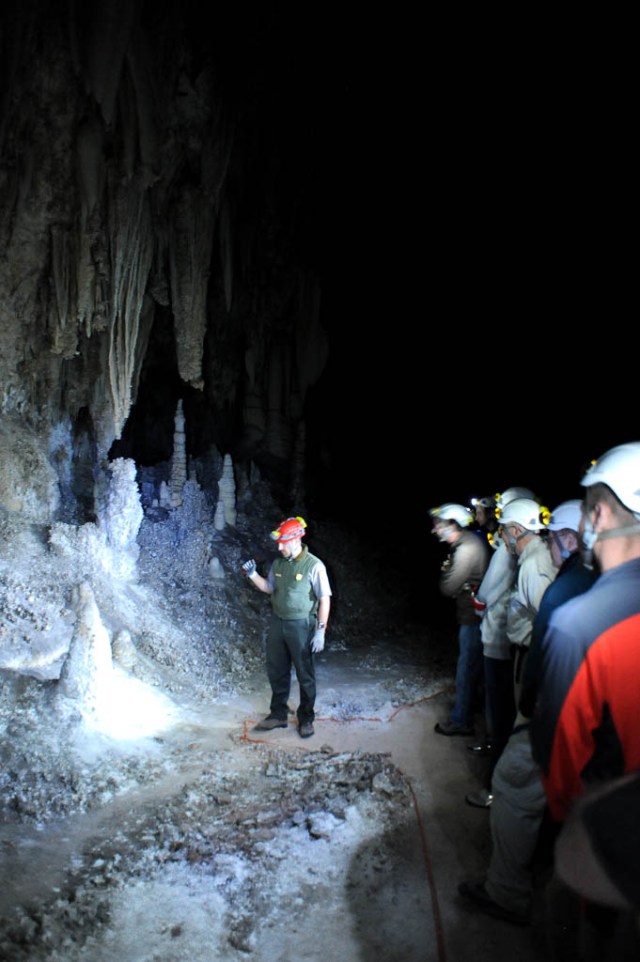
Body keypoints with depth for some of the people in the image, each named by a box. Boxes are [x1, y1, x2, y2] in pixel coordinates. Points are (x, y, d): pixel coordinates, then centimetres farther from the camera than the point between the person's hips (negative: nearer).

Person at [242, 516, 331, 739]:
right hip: (277, 624, 6)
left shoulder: (314, 565, -15)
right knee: (276, 672, 14)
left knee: (305, 676, 8)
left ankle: (306, 719, 22)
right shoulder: (278, 564, 3)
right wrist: (253, 575, -1)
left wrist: (320, 631, -16)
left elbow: (324, 599, -13)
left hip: (301, 626, -6)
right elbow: (269, 588, 17)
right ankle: (278, 715, 29)